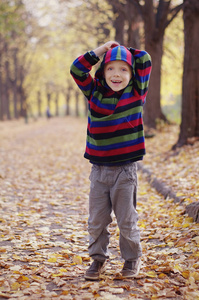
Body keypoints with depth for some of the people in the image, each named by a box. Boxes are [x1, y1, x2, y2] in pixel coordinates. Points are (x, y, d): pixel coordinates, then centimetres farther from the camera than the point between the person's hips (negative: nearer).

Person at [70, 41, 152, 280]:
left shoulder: (136, 94, -1)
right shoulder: (94, 92, 4)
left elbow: (144, 61, 1)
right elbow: (77, 69, 0)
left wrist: (124, 51, 10)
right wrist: (101, 49, -2)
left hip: (125, 170, -2)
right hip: (98, 169, 2)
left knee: (126, 220, 6)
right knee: (96, 220, 8)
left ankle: (132, 259, 25)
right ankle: (98, 258, 25)